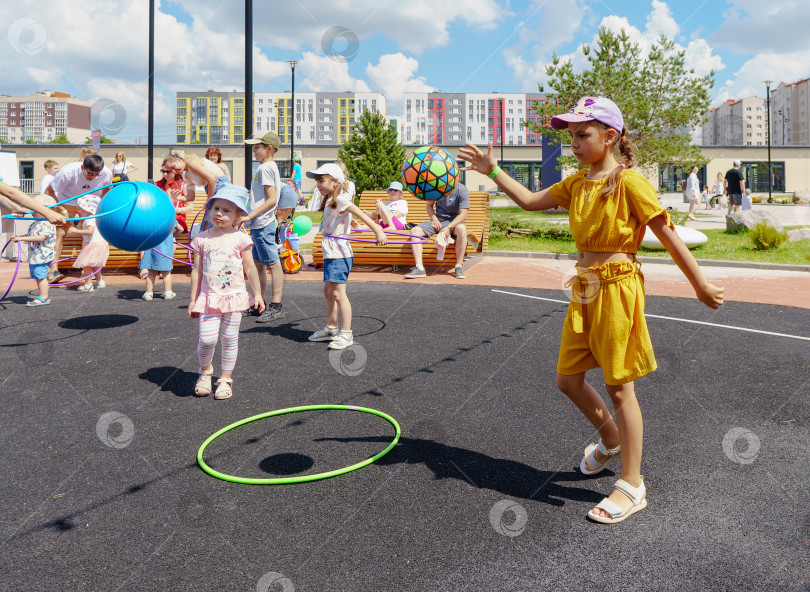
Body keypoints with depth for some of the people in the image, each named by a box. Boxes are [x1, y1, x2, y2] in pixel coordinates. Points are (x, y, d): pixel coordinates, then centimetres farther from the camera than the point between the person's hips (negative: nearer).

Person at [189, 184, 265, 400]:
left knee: (230, 339, 6)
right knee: (207, 339, -10)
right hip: (209, 298, 0)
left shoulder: (239, 238, 0)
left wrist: (258, 294, 6)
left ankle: (226, 378, 21)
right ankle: (205, 370, 18)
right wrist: (193, 299, 8)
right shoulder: (202, 239, 3)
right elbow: (196, 271, 7)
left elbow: (250, 268, 5)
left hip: (234, 296, 0)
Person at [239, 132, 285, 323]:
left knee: (273, 264, -6)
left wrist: (249, 216, -21)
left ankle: (276, 307, -2)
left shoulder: (266, 167, -12)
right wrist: (250, 217, 25)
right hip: (260, 224, 11)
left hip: (262, 223, -11)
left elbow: (272, 199, -21)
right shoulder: (269, 166, 18)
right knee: (258, 263, 14)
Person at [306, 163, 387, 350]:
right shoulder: (328, 201, 16)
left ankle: (346, 334, -7)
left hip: (339, 254, -10)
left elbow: (361, 215, -23)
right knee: (328, 291, 17)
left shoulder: (340, 199, -14)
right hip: (330, 253, 10)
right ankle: (331, 329, 30)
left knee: (338, 293, -12)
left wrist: (378, 231, -31)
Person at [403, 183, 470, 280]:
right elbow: (429, 205, 14)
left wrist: (448, 227, -29)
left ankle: (459, 266, -29)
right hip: (437, 220, 4)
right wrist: (434, 218, -6)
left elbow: (463, 214, -16)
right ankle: (419, 268, -26)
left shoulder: (462, 190, -10)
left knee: (462, 229, -39)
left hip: (454, 221, -4)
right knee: (414, 230, -19)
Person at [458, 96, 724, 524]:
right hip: (584, 290, 7)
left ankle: (632, 485, 16)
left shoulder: (629, 182, -13)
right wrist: (493, 172, 5)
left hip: (616, 289, -7)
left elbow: (668, 235, -11)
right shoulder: (577, 183, 9)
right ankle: (611, 440, 41)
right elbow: (531, 201, 12)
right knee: (568, 379, 13)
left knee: (619, 387, 1)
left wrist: (701, 286, -7)